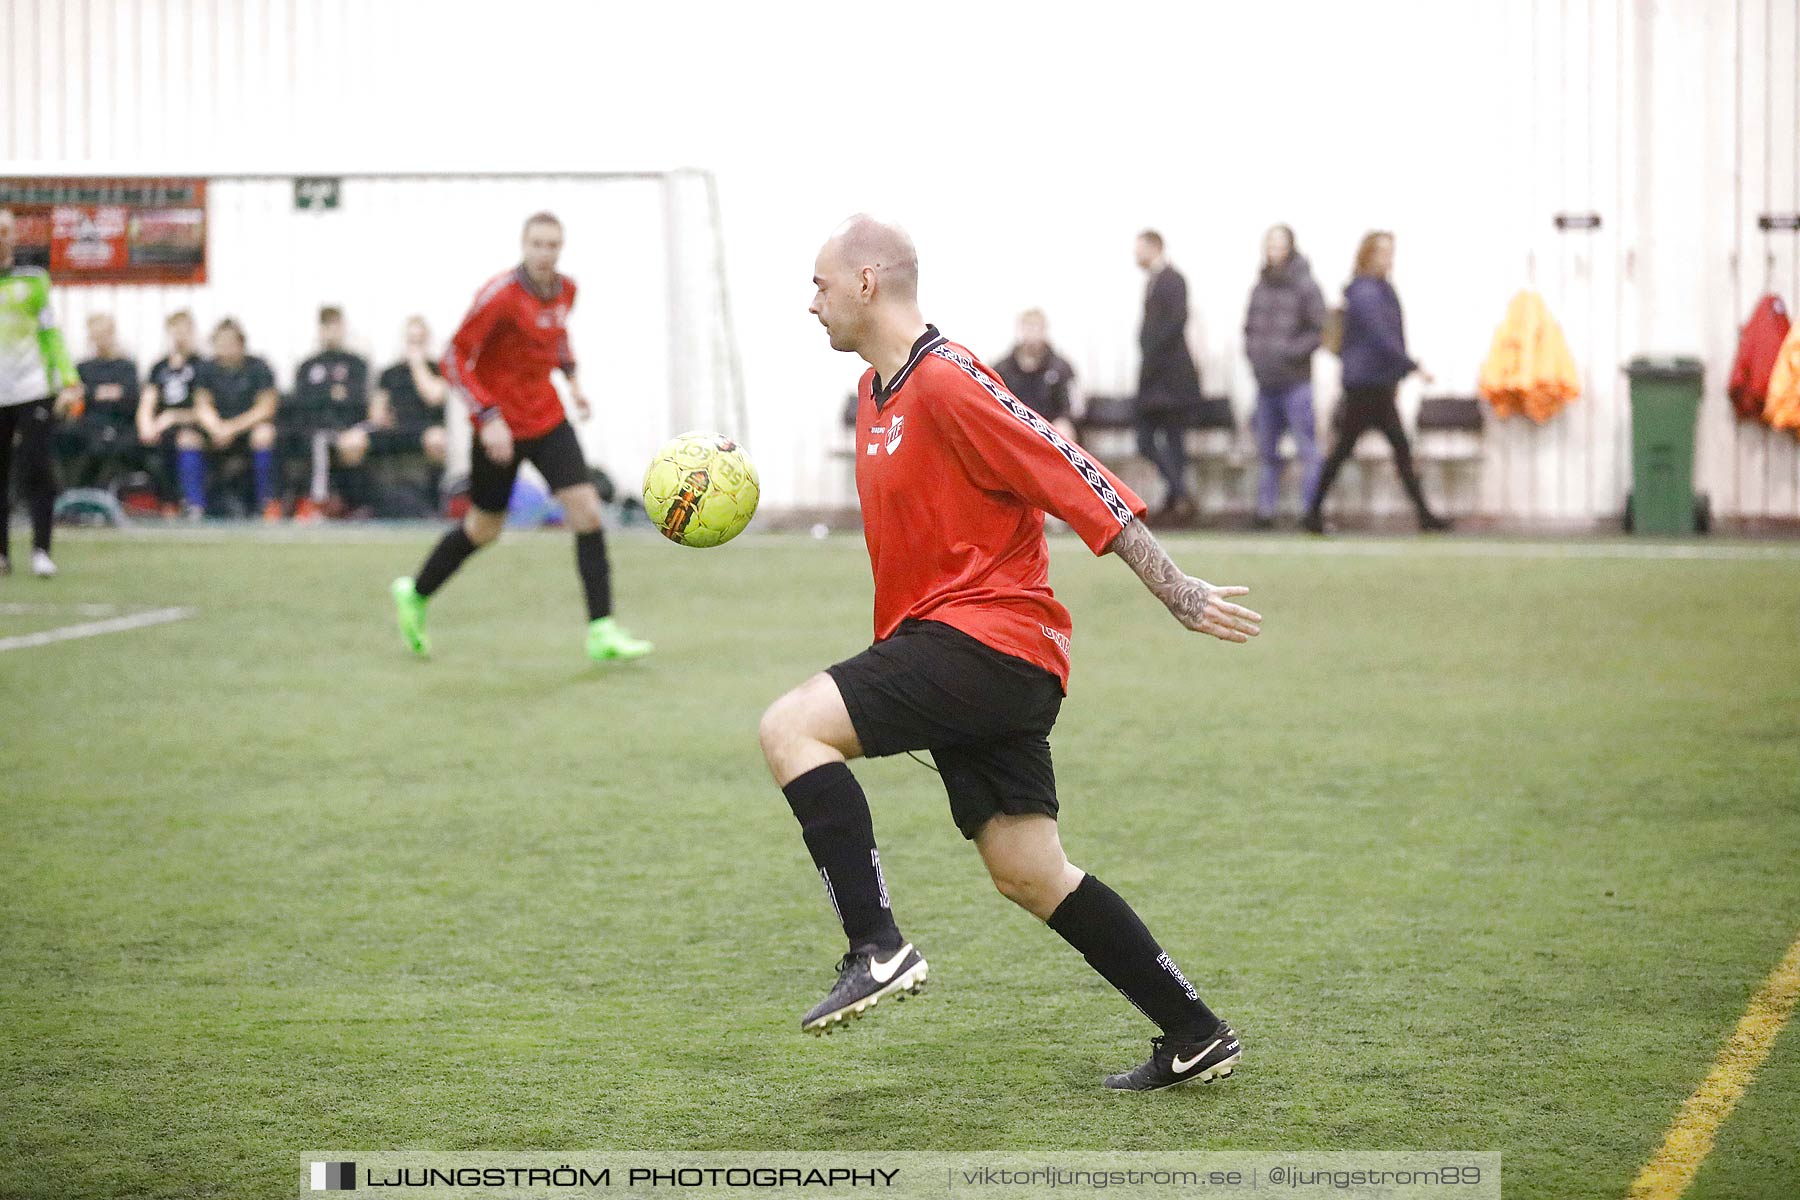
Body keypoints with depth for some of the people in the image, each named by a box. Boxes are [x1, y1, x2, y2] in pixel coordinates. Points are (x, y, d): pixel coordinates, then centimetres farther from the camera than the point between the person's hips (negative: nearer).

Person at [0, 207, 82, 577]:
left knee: (38, 469, -9)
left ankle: (41, 550, -6)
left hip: (33, 390, -1)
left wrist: (69, 380, 0)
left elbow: (50, 333, 10)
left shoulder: (33, 280, 8)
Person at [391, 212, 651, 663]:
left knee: (586, 511, -9)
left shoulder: (565, 289, 0)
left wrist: (571, 376, 12)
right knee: (484, 528, 8)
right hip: (500, 427, -5)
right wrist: (488, 417, -25)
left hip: (548, 420, 5)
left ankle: (602, 631, -7)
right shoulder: (499, 295, -21)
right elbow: (455, 359, -19)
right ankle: (416, 595, 35)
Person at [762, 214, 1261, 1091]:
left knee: (790, 727, -19)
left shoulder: (948, 381, -14)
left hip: (987, 637, -10)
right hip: (968, 663, 10)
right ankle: (1195, 1035, 15)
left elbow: (1078, 482, -15)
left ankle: (877, 948, -21)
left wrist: (1176, 592, -14)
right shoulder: (876, 393, 16)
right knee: (1029, 876, 9)